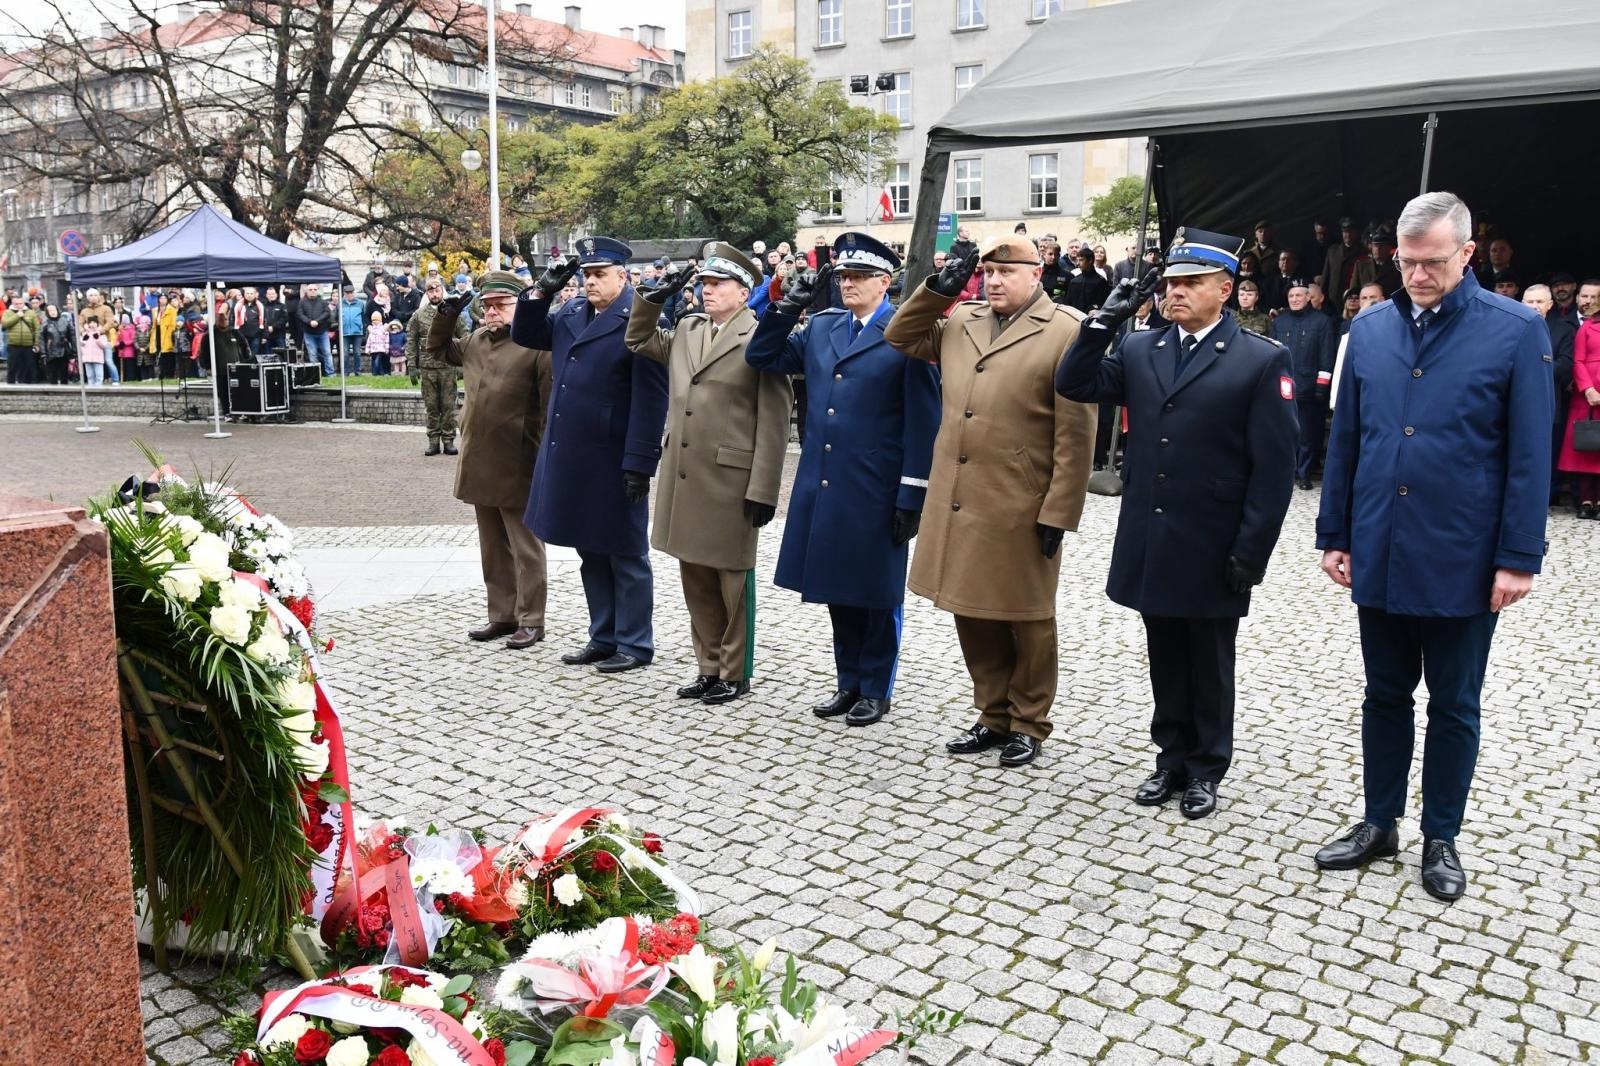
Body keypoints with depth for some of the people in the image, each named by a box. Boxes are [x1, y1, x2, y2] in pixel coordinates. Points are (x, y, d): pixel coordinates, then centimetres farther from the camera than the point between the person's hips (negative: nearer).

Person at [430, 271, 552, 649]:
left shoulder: (537, 345, -11)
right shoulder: (474, 341, 11)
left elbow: (551, 407, -13)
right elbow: (435, 350, 30)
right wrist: (445, 316, 13)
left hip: (519, 468, -7)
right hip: (480, 464, 7)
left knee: (525, 547, 4)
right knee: (492, 547, 15)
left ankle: (531, 620, 12)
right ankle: (502, 614, 26)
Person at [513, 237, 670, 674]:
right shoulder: (572, 313, 10)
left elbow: (650, 399, -18)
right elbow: (526, 336, 21)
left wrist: (639, 462, -21)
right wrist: (541, 292, 5)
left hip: (613, 462, -8)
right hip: (571, 457, 8)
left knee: (625, 554, 5)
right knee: (590, 550, 15)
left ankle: (635, 643, 16)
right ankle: (604, 637, 27)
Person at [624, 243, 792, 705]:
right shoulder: (686, 329, 12)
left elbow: (774, 422, -11)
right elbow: (638, 341, 29)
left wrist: (763, 489, -15)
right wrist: (655, 299, 12)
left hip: (731, 481, -7)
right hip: (684, 477, 7)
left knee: (732, 581, 5)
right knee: (696, 579, 14)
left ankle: (735, 674, 18)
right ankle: (709, 667, 27)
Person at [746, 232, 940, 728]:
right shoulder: (820, 327, 9)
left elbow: (922, 420, -11)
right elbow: (761, 357, 14)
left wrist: (912, 495, -13)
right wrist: (789, 306, 0)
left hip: (876, 491, -6)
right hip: (823, 486, 6)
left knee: (876, 592, 7)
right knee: (837, 589, 14)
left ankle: (876, 689, 22)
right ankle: (849, 681, 29)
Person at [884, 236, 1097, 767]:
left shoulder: (1067, 332, -8)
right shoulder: (961, 322, 11)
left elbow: (1075, 435, -11)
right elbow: (901, 336, 22)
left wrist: (1058, 513, -14)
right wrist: (937, 289, 6)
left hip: (1021, 510, -6)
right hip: (957, 503, 6)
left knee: (1026, 620, 9)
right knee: (972, 613, 15)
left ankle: (1029, 723, 26)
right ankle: (993, 714, 31)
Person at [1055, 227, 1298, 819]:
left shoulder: (1263, 361, -8)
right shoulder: (1140, 350, 7)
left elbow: (1274, 467, -10)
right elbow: (1074, 385, 4)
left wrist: (1251, 552, -13)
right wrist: (1104, 322, -5)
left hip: (1213, 553, -4)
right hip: (1151, 545, 4)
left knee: (1209, 666, 12)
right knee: (1166, 661, 16)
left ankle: (1206, 769, 27)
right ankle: (1172, 758, 31)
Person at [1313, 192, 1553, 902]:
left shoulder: (1515, 331, -7)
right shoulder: (1370, 328, 3)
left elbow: (1529, 456, -7)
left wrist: (1518, 558, -10)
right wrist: (1334, 536, 7)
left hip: (1462, 563, -3)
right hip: (1379, 556, 3)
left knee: (1454, 706, 11)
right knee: (1385, 696, 16)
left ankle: (1441, 838, 28)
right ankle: (1379, 824, 30)